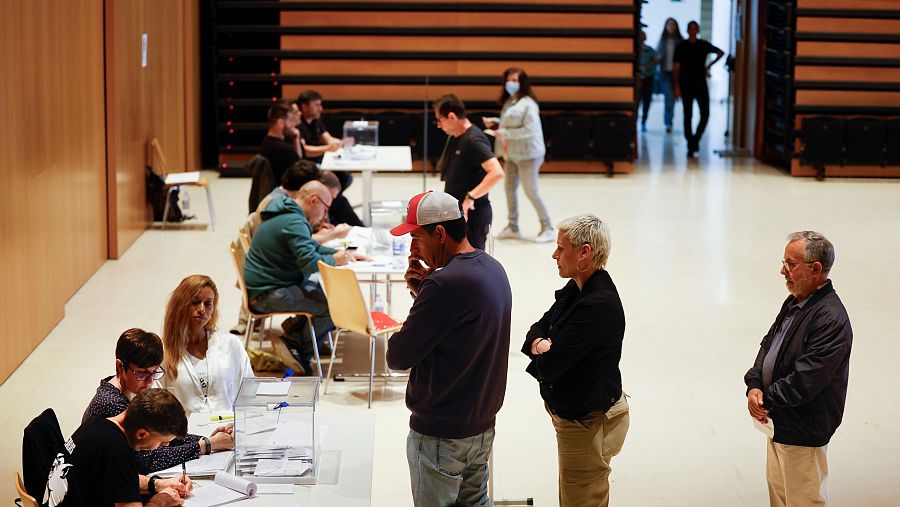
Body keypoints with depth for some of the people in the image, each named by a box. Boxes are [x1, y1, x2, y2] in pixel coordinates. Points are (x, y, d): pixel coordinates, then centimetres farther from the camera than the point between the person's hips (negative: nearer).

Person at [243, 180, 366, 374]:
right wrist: (335, 261, -10)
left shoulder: (285, 214, 15)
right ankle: (299, 348, -5)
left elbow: (311, 247, 25)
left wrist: (343, 254, 13)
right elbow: (309, 261, -29)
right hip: (269, 293, -11)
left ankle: (294, 328, 9)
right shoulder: (294, 222, -20)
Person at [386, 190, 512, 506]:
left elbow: (398, 358, -21)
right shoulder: (493, 269, 5)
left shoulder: (445, 283, -26)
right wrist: (423, 290, -1)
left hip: (441, 434, -9)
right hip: (482, 423, 9)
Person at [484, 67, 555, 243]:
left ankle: (548, 228, 7)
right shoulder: (508, 102, 9)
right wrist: (495, 123, 3)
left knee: (531, 192, -4)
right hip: (511, 154, 9)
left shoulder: (528, 104, -16)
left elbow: (529, 129, -24)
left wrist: (505, 133, -23)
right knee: (510, 189, 12)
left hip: (527, 154, -9)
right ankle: (513, 227, 24)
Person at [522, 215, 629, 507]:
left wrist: (538, 351, -4)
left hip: (588, 424, -10)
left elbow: (548, 367, -29)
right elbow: (537, 329, 12)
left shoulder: (598, 306, -28)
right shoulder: (576, 289, 5)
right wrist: (540, 343, -13)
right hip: (571, 414, 10)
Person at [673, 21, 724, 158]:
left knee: (705, 114, -5)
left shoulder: (704, 45, 5)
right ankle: (691, 147, 4)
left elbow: (721, 53, 21)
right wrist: (677, 86, -8)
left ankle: (695, 140, 15)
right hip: (686, 87, -2)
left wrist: (710, 65, 12)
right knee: (688, 116, 0)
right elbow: (676, 68, -1)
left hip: (701, 85, 2)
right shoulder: (681, 46, 0)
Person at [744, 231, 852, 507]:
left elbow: (805, 380, -27)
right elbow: (768, 345, 11)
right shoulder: (794, 303, 7)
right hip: (778, 422, 9)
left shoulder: (831, 319, -25)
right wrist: (754, 386, -7)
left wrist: (766, 399, -16)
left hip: (803, 431, -9)